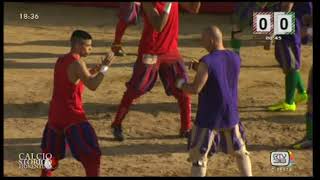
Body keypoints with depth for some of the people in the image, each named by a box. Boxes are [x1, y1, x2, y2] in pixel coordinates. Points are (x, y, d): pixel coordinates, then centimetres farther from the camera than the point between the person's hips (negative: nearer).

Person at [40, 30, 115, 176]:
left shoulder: (61, 60, 11)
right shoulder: (77, 62, -16)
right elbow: (92, 86, -25)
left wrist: (93, 71, 14)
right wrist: (105, 66, -18)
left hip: (55, 113, 9)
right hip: (72, 115, -9)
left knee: (51, 151, 25)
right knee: (91, 155, -7)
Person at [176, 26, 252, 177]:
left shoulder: (207, 62, -19)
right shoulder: (235, 58, 1)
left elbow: (195, 89, -20)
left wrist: (180, 84, 0)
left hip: (209, 117, -6)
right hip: (230, 115, 6)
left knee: (198, 156, 3)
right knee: (240, 151, 22)